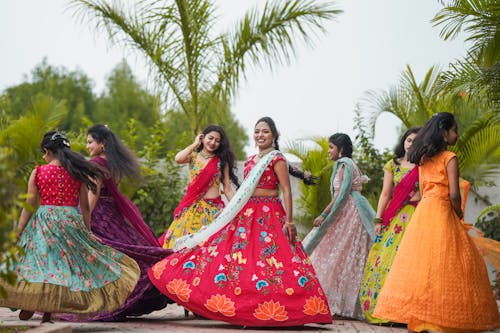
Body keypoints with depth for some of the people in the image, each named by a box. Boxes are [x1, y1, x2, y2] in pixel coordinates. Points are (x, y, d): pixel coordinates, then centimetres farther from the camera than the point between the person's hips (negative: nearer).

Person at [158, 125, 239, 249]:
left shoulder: (222, 161, 8)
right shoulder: (193, 156, 7)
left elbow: (227, 189, 6)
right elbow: (178, 159, -15)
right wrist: (195, 144, -2)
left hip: (213, 209, 0)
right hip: (192, 208, 0)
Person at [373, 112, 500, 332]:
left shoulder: (423, 159, 13)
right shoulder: (450, 158, -8)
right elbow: (454, 194, -15)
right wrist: (459, 215, 3)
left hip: (423, 212, 7)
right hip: (442, 213, -7)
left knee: (420, 264, 6)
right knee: (444, 265, -5)